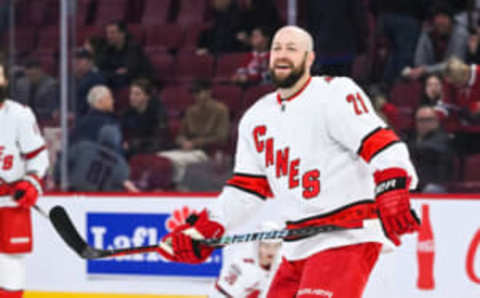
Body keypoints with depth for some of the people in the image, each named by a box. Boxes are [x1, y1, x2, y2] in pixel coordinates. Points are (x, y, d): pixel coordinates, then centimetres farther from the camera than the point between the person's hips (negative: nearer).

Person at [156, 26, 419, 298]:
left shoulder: (335, 94, -7)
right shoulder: (256, 118, 15)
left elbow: (379, 144, -17)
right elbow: (246, 188, 19)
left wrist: (394, 196, -33)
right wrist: (203, 230, 9)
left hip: (347, 238, -8)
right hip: (299, 246, 8)